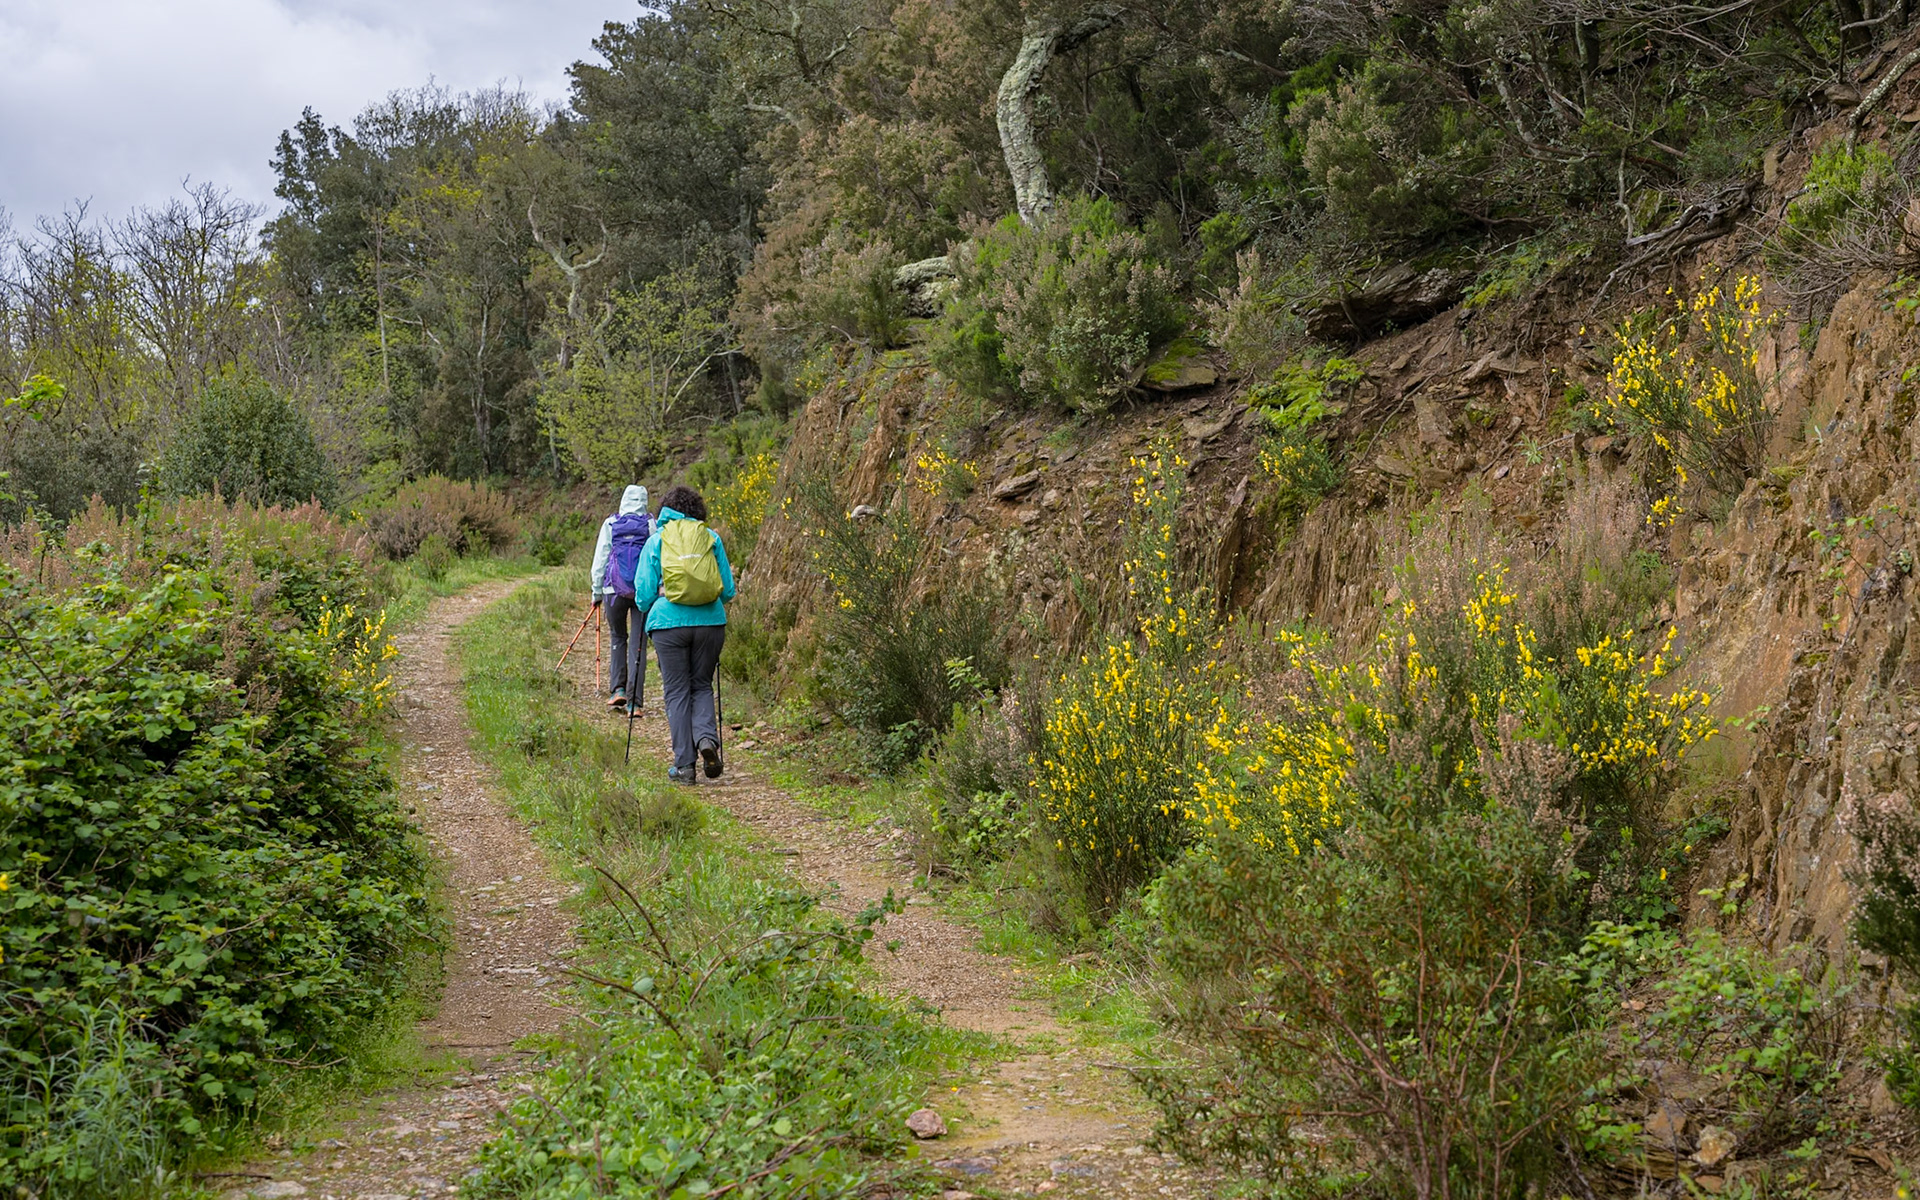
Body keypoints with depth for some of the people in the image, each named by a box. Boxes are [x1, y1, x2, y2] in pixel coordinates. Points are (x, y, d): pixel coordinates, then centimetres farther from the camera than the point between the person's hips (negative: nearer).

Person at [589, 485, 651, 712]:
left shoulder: (610, 524, 3)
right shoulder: (652, 525, 1)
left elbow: (600, 559, 5)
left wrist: (597, 591, 12)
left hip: (615, 590, 1)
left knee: (617, 638, 18)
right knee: (638, 643, 3)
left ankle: (617, 689, 5)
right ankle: (635, 700, -2)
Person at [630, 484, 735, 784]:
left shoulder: (656, 540, 3)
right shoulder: (712, 538, 7)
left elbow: (644, 593, 1)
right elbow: (728, 590, 8)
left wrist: (650, 609, 24)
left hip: (669, 623, -1)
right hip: (710, 622, 2)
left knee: (677, 692, 6)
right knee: (702, 684, 17)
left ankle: (684, 765, 3)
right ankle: (707, 737, -10)